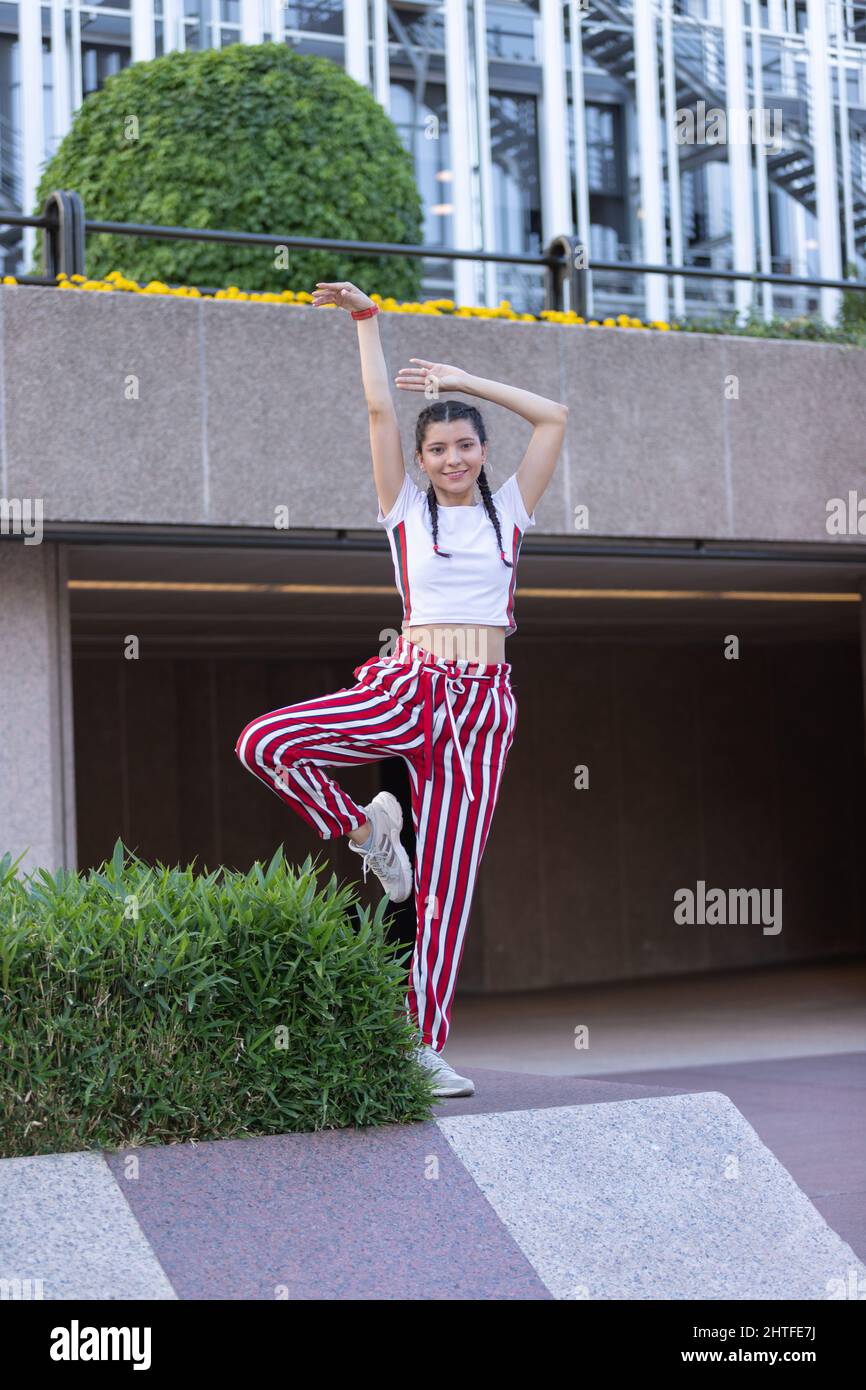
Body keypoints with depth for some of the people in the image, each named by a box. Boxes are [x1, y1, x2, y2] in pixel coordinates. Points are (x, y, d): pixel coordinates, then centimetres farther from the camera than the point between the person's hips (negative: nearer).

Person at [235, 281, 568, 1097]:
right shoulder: (405, 508, 9)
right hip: (407, 685, -1)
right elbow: (379, 410, 3)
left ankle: (428, 1045, 5)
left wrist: (466, 383, 15)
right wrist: (367, 320, 3)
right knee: (264, 743, -24)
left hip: (483, 706, 1)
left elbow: (554, 418, 15)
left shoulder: (507, 510, 15)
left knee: (450, 880, -1)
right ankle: (362, 829, 2)